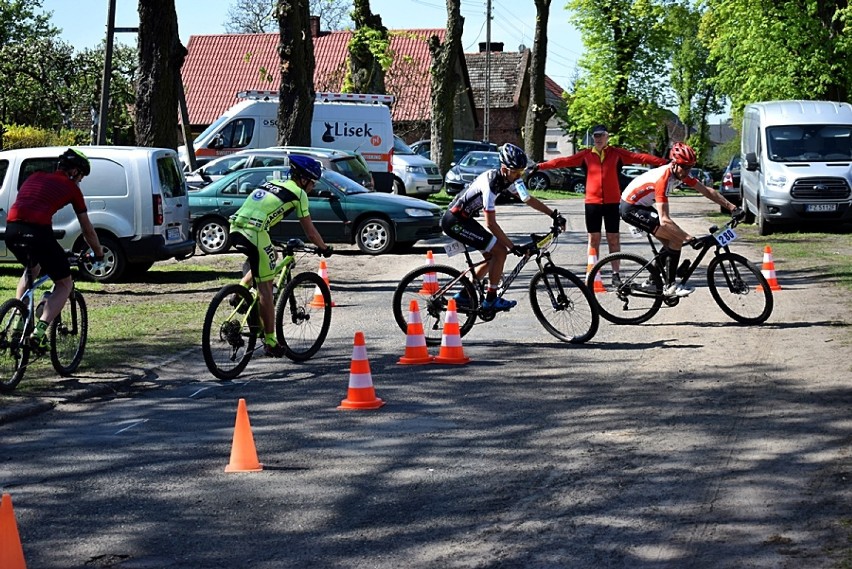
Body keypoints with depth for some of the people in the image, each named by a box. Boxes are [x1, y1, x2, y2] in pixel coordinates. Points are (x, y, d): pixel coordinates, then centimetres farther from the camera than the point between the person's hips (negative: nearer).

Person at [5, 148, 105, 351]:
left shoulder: (35, 177, 27)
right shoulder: (71, 188, 14)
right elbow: (87, 230, 20)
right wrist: (98, 253, 36)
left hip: (11, 230, 6)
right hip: (37, 231, -6)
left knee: (32, 270, 37)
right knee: (65, 284, 12)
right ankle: (40, 331, -9)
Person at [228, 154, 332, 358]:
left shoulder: (272, 185, 27)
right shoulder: (298, 193, 7)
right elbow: (310, 231, 9)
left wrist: (269, 247, 43)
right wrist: (324, 248, 25)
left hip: (235, 228, 7)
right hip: (253, 233, -7)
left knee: (263, 264, 31)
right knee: (265, 286, 0)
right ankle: (270, 342, 3)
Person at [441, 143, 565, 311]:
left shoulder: (509, 178, -1)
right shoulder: (490, 183, -28)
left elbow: (528, 200, 11)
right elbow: (491, 223, -26)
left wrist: (554, 214, 5)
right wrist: (513, 247, -23)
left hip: (464, 219, 10)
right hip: (455, 221, -10)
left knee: (492, 256, 13)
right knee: (500, 251, -12)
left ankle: (464, 296, 22)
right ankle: (491, 300, -3)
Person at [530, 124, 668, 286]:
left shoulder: (617, 153, 2)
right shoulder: (586, 155, 5)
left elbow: (639, 157, -6)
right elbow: (564, 161, 2)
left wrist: (664, 163, -15)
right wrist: (540, 166, -4)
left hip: (612, 202, -1)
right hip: (592, 202, 1)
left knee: (613, 238, 5)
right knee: (593, 239, 6)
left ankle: (616, 274, 12)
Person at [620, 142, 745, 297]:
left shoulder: (681, 173, -5)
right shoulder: (663, 179, -31)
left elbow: (707, 191, 2)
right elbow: (664, 220, -36)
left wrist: (733, 208, -6)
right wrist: (690, 239, -39)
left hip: (642, 206, 9)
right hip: (631, 208, -9)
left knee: (671, 243, 7)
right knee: (677, 239, -16)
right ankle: (670, 286, -9)